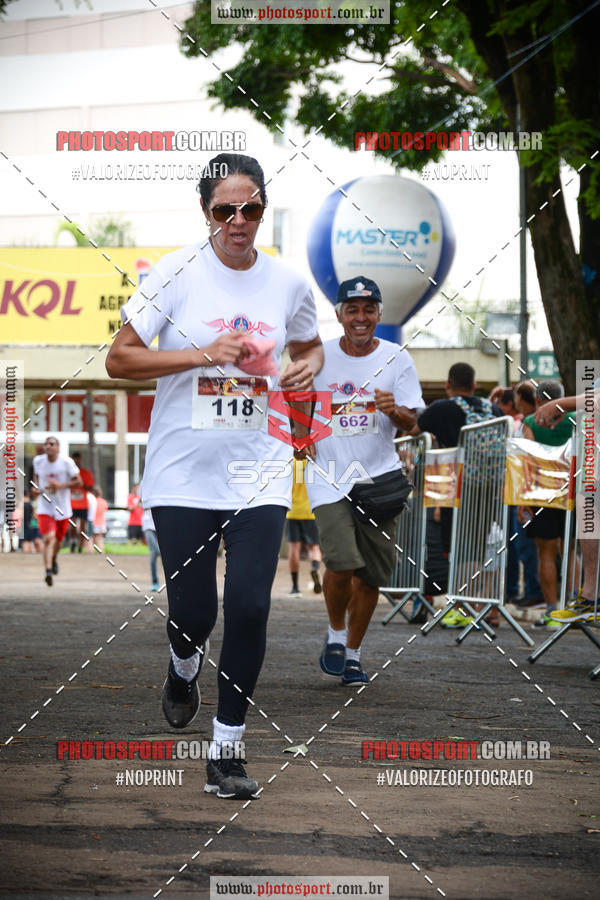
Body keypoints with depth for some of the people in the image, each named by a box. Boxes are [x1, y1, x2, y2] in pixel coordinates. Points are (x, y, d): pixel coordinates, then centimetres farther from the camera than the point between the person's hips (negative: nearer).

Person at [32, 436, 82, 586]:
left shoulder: (66, 462, -11)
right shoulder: (38, 461, -2)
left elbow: (79, 483, -7)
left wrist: (61, 485, -22)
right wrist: (36, 488, -1)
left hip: (62, 509, 1)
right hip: (45, 508, -1)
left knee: (58, 540, 19)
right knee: (48, 538, -22)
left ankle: (54, 559, 52)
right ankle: (48, 571, -30)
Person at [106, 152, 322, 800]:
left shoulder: (288, 283, 4)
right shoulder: (176, 273, -6)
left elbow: (309, 347, 23)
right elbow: (119, 360, -9)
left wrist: (308, 369, 0)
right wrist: (205, 354, -17)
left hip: (259, 473, 2)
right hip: (183, 472, -2)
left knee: (249, 608, -8)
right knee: (192, 612, 0)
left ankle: (225, 750, 4)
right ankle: (183, 669, 39)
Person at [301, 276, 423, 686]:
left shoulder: (396, 359, 2)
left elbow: (411, 421, 0)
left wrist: (394, 410, -22)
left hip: (379, 478, 1)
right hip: (329, 478, -1)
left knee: (371, 575, 3)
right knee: (342, 563, -18)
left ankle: (353, 653, 21)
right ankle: (336, 633, 8)